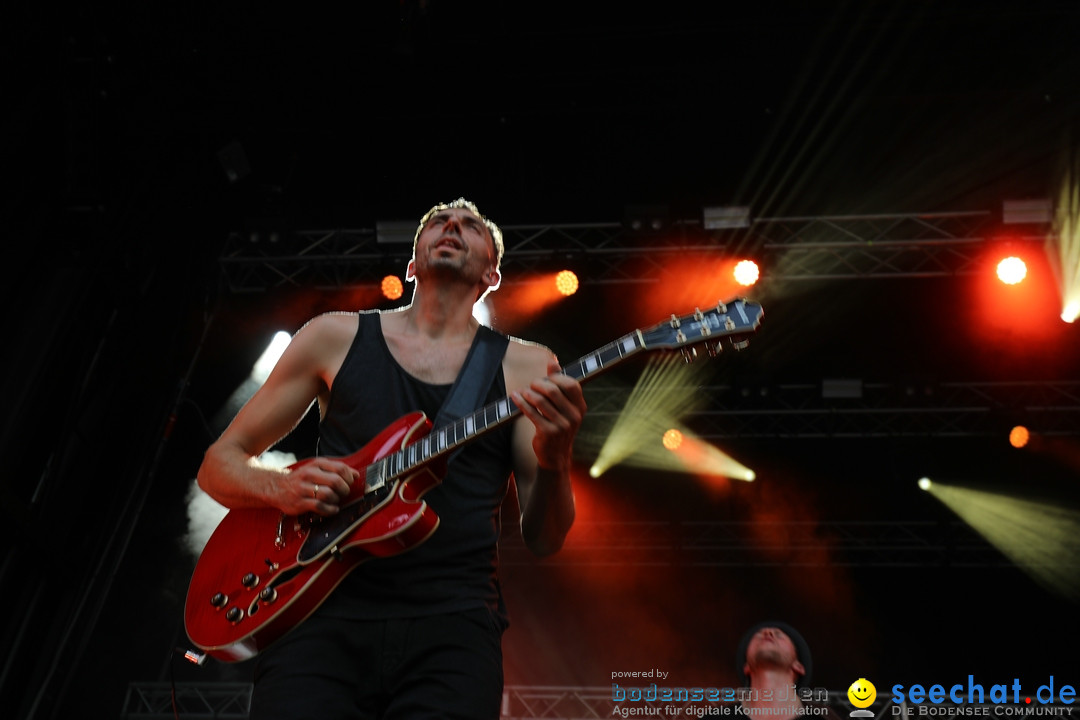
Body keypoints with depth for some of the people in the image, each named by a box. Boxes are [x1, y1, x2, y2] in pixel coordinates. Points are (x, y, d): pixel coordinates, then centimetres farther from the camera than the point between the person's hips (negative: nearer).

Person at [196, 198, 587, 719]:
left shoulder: (527, 366, 9)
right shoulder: (336, 337, 11)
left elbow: (543, 540, 6)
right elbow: (219, 462, 15)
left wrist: (554, 461, -15)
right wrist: (281, 489, -7)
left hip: (452, 620, 0)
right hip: (326, 606, 0)